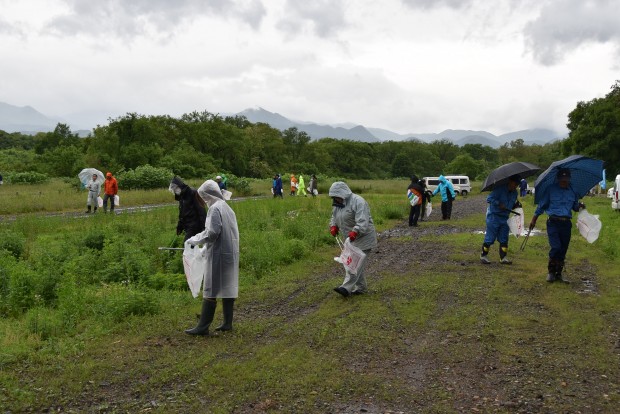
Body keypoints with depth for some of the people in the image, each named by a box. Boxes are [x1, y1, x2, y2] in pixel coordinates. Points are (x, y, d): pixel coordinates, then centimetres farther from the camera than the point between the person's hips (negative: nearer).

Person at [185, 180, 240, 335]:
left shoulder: (215, 209, -12)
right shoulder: (227, 208, 15)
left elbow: (212, 233, -20)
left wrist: (193, 240, -8)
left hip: (218, 255, -9)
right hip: (230, 254, 9)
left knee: (211, 291, -5)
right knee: (228, 288, 12)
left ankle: (203, 327, -2)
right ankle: (227, 323, 17)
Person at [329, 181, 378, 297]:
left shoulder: (358, 202, -20)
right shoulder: (338, 204, 9)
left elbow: (362, 221, -30)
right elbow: (334, 218, 15)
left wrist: (355, 232, -43)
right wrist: (333, 226, -6)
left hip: (363, 237, -9)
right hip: (351, 238, 9)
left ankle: (347, 288, -18)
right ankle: (361, 288, 19)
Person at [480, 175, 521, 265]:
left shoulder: (514, 193, 8)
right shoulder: (500, 189, -16)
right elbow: (489, 199, -20)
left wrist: (515, 205, -1)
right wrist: (499, 204, -27)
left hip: (505, 218, 7)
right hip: (494, 216, -7)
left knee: (504, 239, 7)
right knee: (490, 238, -2)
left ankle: (503, 258, 13)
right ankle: (483, 256, 13)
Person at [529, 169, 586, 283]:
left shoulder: (572, 191, 10)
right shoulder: (551, 189, 0)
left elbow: (575, 207, 20)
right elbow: (542, 205, 5)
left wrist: (580, 206, -4)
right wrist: (534, 220, 6)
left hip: (566, 224, 4)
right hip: (553, 223, -4)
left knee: (563, 250, 6)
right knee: (556, 247, -14)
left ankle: (559, 274, 19)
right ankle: (551, 272, 4)